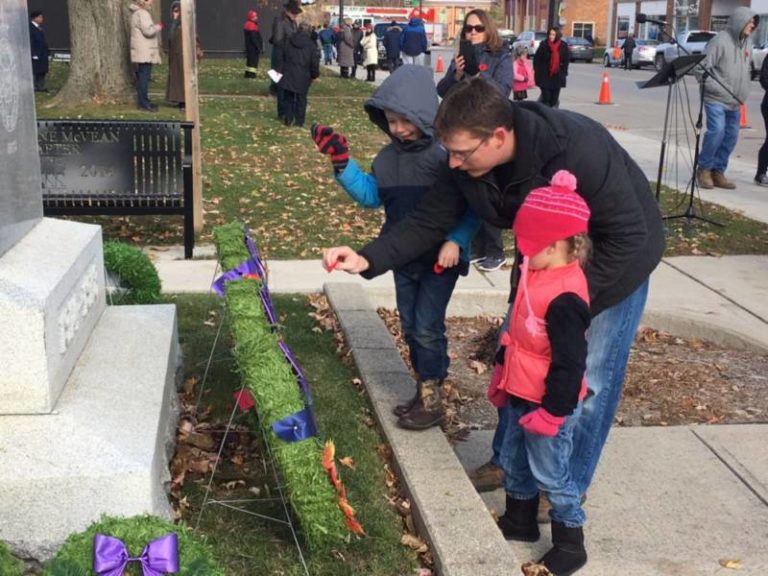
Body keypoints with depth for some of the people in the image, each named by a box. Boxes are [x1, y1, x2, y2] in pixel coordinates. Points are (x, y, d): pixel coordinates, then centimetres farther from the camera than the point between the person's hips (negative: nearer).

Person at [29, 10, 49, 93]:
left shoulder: (40, 28, 14)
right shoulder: (30, 28, -12)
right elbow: (30, 42, -17)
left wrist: (48, 53, 15)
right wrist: (33, 54, -21)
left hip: (43, 54, 9)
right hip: (35, 54, -9)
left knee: (42, 71, 10)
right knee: (35, 70, -4)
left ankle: (41, 86, 15)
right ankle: (34, 87, -1)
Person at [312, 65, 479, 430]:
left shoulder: (446, 152, -18)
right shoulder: (389, 156, 3)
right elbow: (371, 195, 9)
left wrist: (455, 241, -26)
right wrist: (342, 163, -1)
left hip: (441, 259, -7)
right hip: (403, 258, 7)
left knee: (427, 327, -2)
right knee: (410, 326, 15)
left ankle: (432, 401, 12)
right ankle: (424, 389, 30)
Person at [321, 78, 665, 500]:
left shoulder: (579, 149, -39)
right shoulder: (465, 165, -21)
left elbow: (627, 236, -31)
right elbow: (428, 222, -14)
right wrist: (368, 259, -29)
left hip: (615, 256, -5)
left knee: (590, 377, -3)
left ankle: (568, 484, 16)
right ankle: (507, 460, 29)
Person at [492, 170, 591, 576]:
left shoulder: (565, 297, -28)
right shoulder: (536, 275, 2)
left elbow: (569, 362, -26)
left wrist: (553, 410, -21)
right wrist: (502, 374, 21)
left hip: (549, 402, -9)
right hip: (523, 395, 9)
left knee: (550, 473, 5)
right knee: (514, 460, 22)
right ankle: (520, 521, 43)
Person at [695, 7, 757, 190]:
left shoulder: (745, 43, 13)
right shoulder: (720, 41, -11)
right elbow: (701, 67, -14)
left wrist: (743, 94, 12)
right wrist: (713, 88, -16)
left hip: (734, 103, 8)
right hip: (716, 100, -8)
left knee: (731, 136, 6)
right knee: (717, 131, -17)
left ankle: (718, 171, 16)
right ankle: (704, 169, 0)